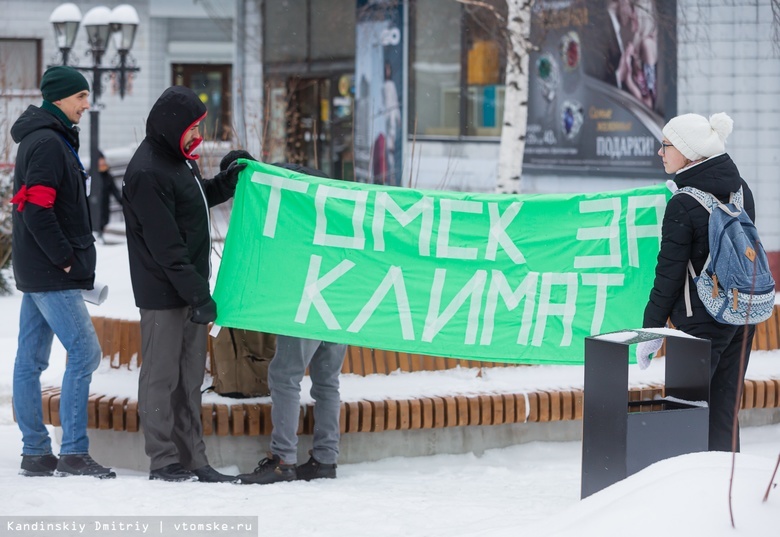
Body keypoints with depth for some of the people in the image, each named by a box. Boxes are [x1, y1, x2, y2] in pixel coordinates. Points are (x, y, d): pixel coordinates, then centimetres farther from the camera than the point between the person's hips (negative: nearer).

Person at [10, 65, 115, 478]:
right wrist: (65, 258, -17)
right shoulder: (48, 143, -15)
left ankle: (35, 452, 12)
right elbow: (36, 209, -23)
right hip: (52, 275, -10)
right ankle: (73, 452, -8)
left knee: (30, 360, 9)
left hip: (35, 270, 10)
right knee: (84, 352, -9)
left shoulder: (45, 140, 17)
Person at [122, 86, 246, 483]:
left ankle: (192, 459, 15)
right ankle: (163, 461, 4)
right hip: (163, 293, -10)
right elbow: (165, 246, -21)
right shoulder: (147, 174, -19)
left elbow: (198, 198, 31)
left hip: (188, 288, 10)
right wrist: (198, 294, -21)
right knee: (161, 376, -2)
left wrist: (232, 178, 15)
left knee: (190, 376, 11)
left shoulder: (179, 159, 12)